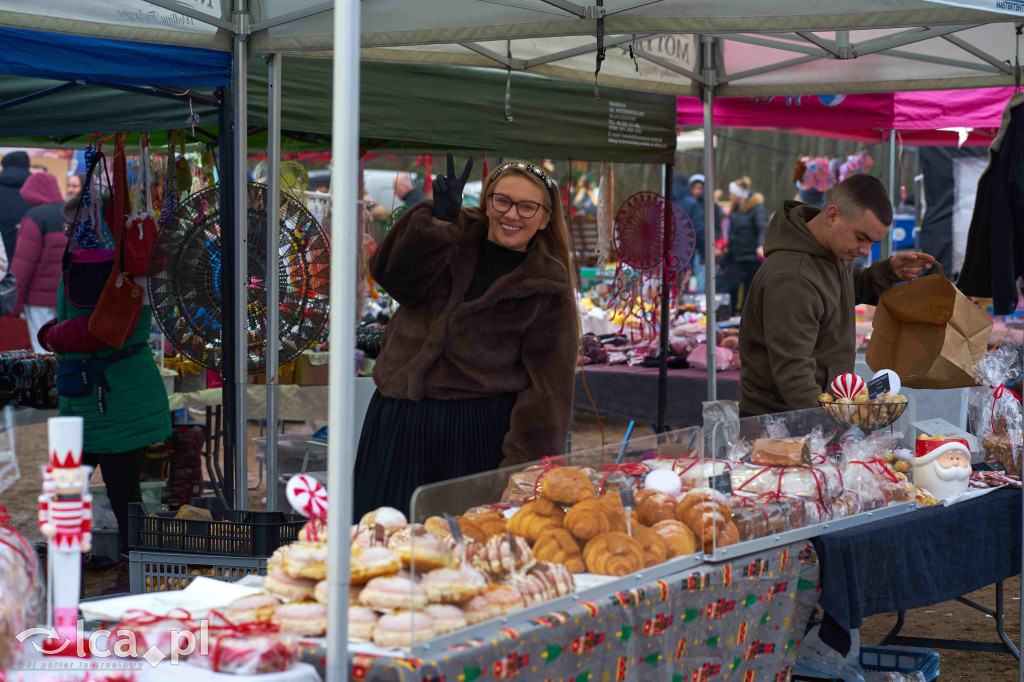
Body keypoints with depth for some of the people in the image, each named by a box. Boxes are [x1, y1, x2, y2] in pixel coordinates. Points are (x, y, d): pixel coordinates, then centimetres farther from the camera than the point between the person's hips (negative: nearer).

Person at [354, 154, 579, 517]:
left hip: (479, 438, -3)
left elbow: (549, 384, -3)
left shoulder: (549, 291, 1)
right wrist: (437, 220, -24)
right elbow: (394, 276, -9)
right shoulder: (454, 238, 9)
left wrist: (522, 463, -12)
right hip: (398, 425, 3)